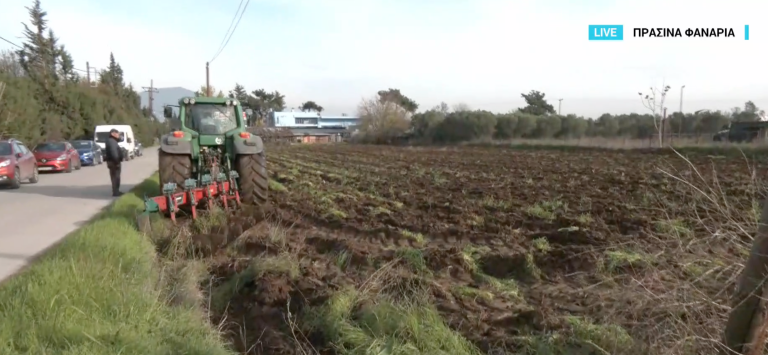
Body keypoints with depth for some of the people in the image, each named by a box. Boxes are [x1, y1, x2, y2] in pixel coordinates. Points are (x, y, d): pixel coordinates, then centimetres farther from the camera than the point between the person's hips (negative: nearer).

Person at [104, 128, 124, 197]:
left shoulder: (113, 141, 19)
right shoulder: (111, 141, -17)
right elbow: (113, 152, -26)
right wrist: (116, 161, -26)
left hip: (114, 162, 11)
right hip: (114, 162, -11)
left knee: (115, 177, 16)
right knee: (115, 177, -8)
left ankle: (116, 191, 22)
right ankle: (115, 192, -7)